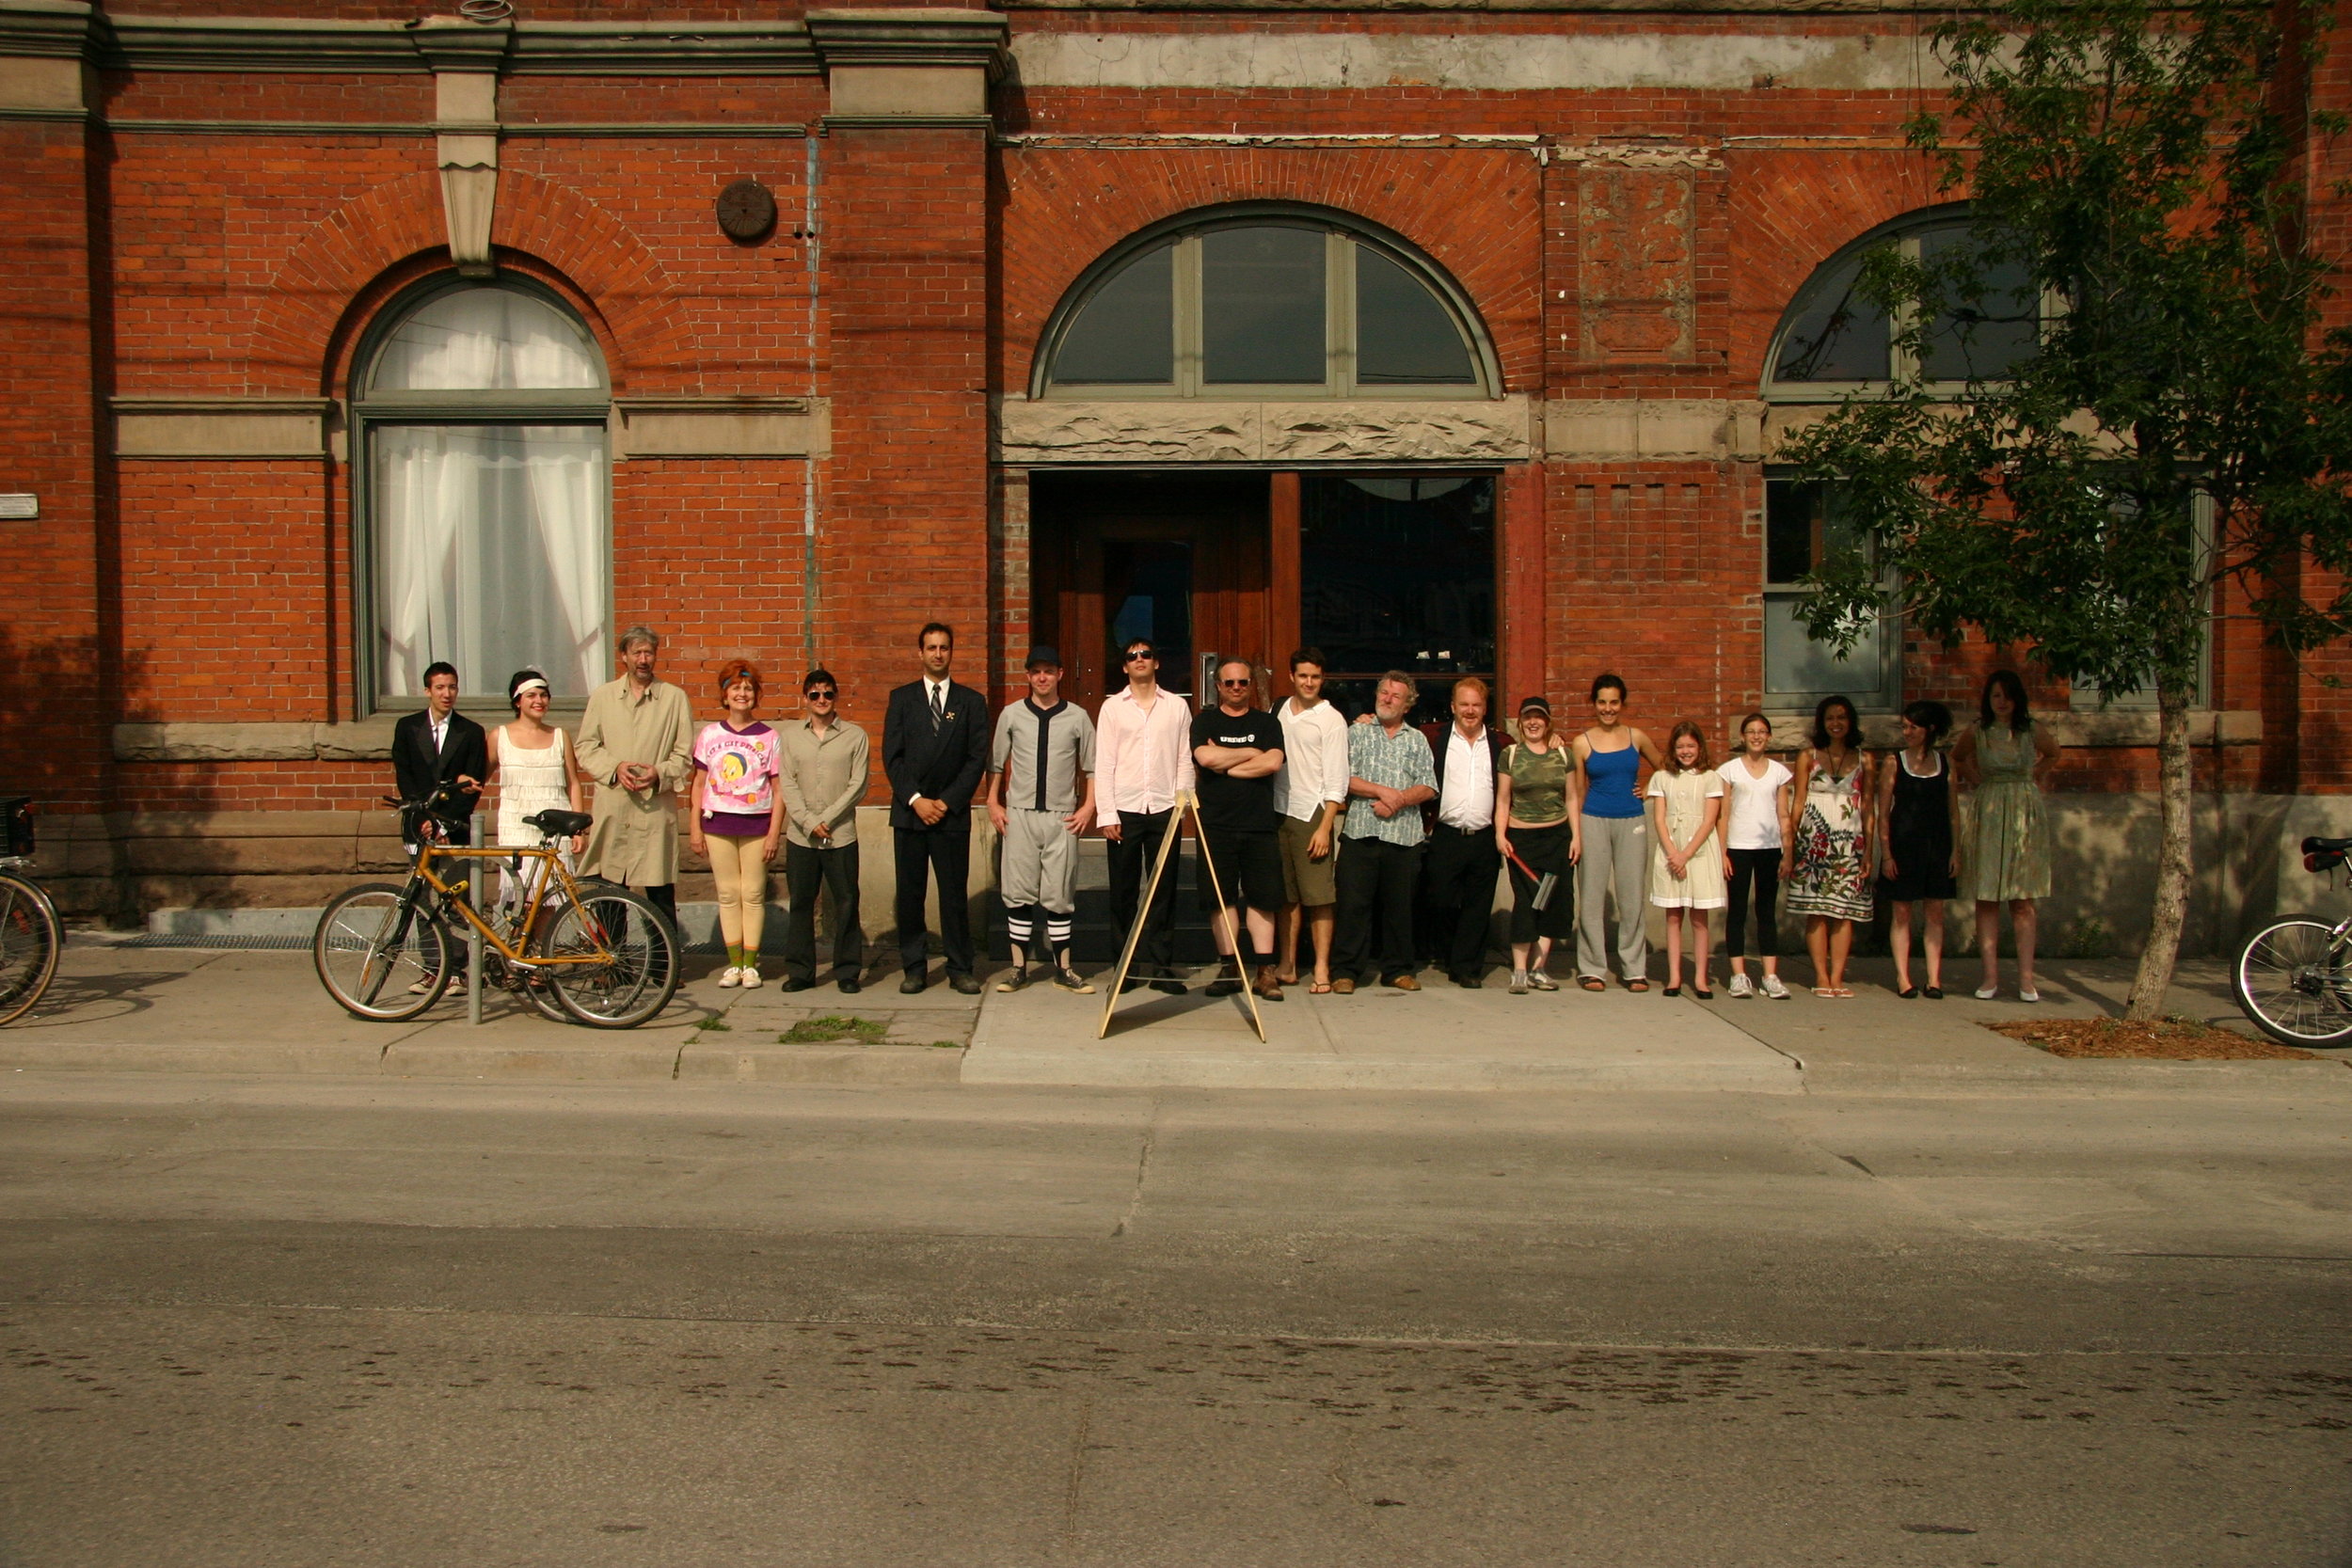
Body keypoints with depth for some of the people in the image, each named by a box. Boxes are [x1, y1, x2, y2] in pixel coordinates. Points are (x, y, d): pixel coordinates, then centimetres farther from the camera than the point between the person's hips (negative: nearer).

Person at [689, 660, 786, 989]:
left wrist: (774, 833, -5)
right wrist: (695, 828, 5)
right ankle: (734, 963, 11)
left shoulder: (769, 738, 1)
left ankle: (750, 964, 8)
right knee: (728, 894, 5)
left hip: (756, 825, -2)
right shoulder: (710, 735, 6)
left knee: (753, 894, 0)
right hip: (717, 824, 2)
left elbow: (778, 790, 1)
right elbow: (699, 784, 10)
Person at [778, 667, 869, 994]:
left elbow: (858, 785, -2)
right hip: (800, 836, 2)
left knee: (846, 904, 1)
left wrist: (826, 819, -9)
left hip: (841, 835, -2)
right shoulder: (790, 736, 9)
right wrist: (809, 821, -9)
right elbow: (787, 784, 3)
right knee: (800, 904, 6)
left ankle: (848, 972, 9)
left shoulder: (855, 735, 2)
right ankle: (800, 971, 14)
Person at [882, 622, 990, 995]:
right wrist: (915, 799, -8)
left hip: (952, 812, -1)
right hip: (909, 811, 1)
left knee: (954, 893, 0)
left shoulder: (971, 702, 7)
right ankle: (914, 968, 10)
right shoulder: (901, 698, 9)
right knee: (909, 893, 3)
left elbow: (977, 759, 2)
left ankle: (959, 968, 7)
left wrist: (948, 801, -7)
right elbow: (891, 756, 3)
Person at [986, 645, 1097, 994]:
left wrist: (1088, 806, 0)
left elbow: (1092, 767, 8)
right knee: (1019, 893, 2)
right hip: (1019, 815, 1)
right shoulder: (1011, 715, 6)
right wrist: (993, 803, 6)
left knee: (1059, 896, 3)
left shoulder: (1077, 717, 4)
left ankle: (1063, 969, 11)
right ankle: (1019, 968, 10)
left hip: (1062, 818, -1)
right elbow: (996, 764, 12)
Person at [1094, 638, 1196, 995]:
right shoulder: (1112, 707, 7)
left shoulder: (1177, 707, 9)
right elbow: (1103, 764, 3)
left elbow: (1185, 761, 7)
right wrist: (1106, 814, -5)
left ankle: (1161, 966, 8)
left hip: (1165, 809, 0)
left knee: (1164, 891, 2)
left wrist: (1182, 802, -4)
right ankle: (1128, 966, 12)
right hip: (1125, 810, 0)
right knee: (1124, 891, 3)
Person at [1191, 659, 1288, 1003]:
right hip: (1216, 823, 0)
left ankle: (1265, 971, 1)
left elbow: (1273, 763, -6)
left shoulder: (1267, 723, 11)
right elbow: (1205, 757, -10)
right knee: (1221, 898, 1)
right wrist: (1250, 753, -2)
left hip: (1260, 823, 0)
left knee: (1262, 897, -1)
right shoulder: (1205, 721, 9)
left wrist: (1225, 765, -7)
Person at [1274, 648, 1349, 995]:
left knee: (1319, 897, -5)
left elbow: (1336, 780, -6)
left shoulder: (1331, 719, -2)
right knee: (1287, 896, 8)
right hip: (1279, 812, 4)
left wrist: (1325, 827, -13)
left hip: (1312, 814, -4)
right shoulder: (1278, 712, 12)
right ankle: (1287, 966, 14)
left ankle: (1322, 970, -2)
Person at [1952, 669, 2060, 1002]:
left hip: (2025, 817, 0)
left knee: (2022, 899, 0)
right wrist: (1974, 778, 7)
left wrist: (2035, 776, 11)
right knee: (1986, 898, -2)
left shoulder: (2032, 732, 3)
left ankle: (2026, 978, 1)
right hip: (1988, 816, 0)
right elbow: (1956, 758, 22)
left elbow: (2053, 753, 24)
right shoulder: (1977, 734, 2)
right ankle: (1991, 976, 1)